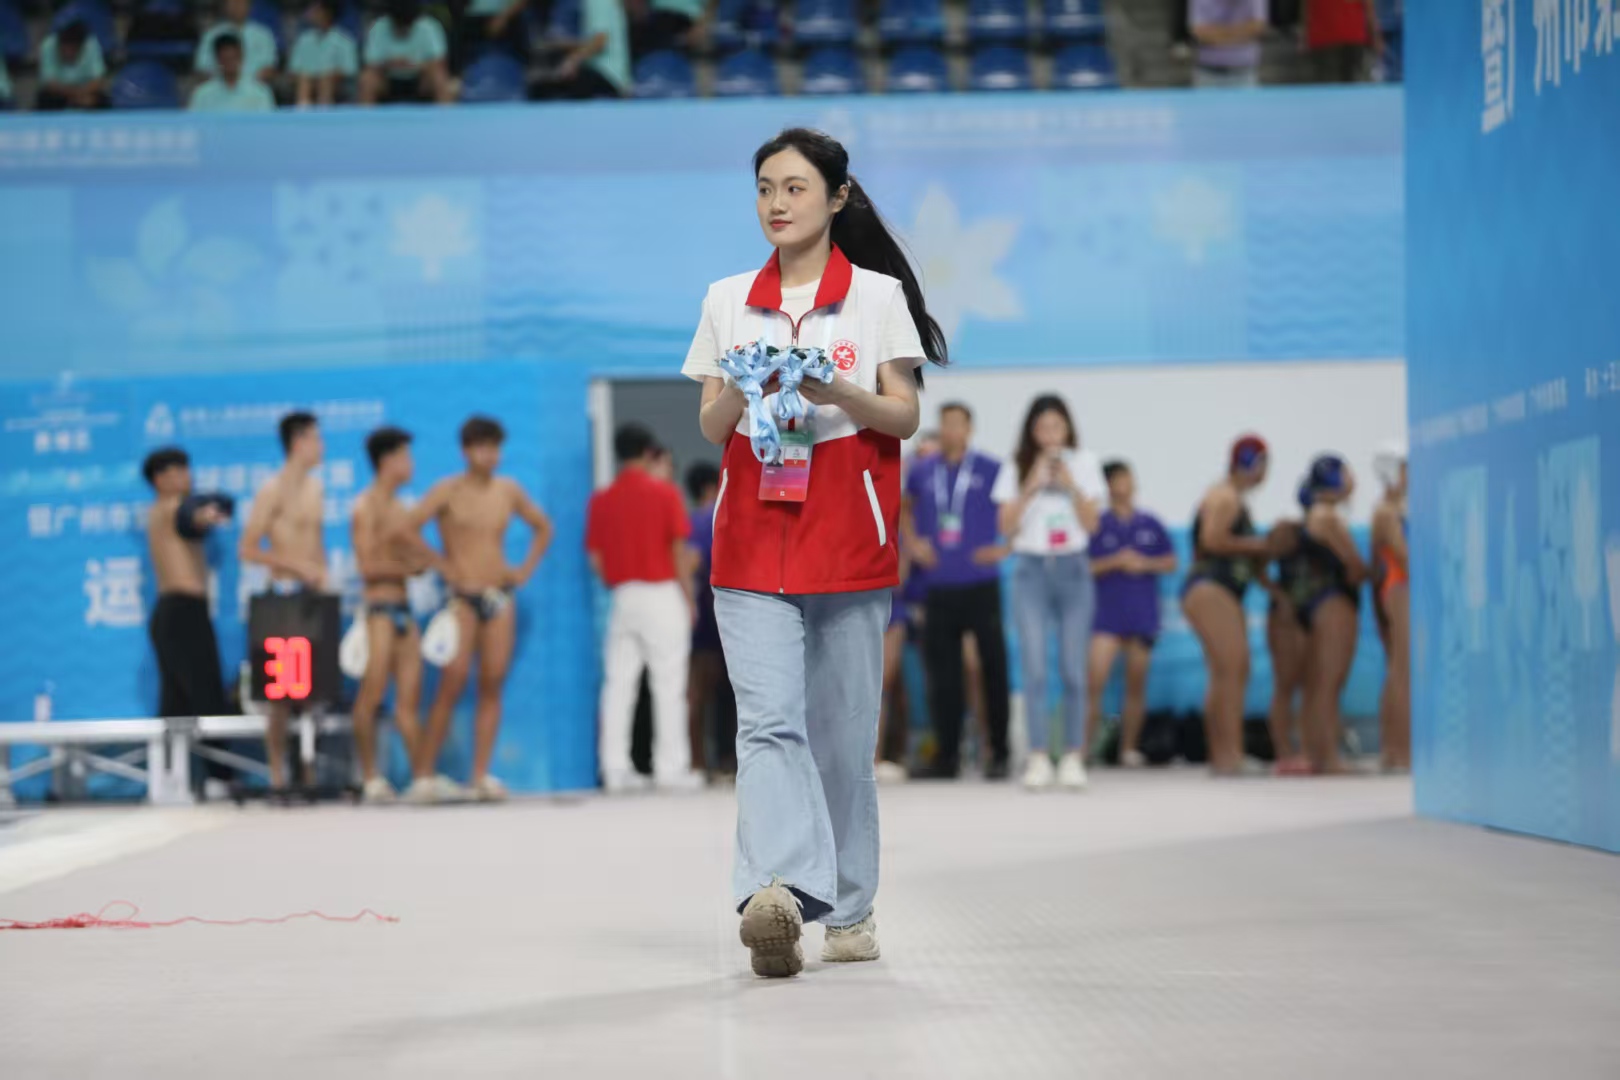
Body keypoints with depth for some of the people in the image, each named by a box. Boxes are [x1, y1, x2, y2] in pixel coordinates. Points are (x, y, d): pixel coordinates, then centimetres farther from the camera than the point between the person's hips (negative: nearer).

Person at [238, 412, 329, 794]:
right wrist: (299, 566, -16)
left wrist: (322, 577, 7)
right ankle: (277, 776, 1)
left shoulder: (315, 487, 13)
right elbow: (247, 550, -12)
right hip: (286, 593, -7)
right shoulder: (274, 491, -9)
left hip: (313, 593, 7)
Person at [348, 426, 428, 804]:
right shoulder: (366, 507, -5)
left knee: (409, 698, 5)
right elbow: (368, 565, -13)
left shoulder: (399, 508, 20)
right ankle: (370, 777, -3)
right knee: (372, 694, -7)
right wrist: (409, 565, -10)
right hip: (378, 607, -8)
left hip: (402, 608, 8)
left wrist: (422, 561, 5)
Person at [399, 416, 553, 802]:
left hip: (500, 596, 4)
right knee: (453, 684, -10)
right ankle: (424, 776, -6)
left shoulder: (509, 491, 9)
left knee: (492, 686, 0)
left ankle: (481, 776, 2)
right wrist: (439, 563, -11)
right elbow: (406, 528, -13)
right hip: (462, 596, -4)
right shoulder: (448, 492, -4)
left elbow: (542, 527, 23)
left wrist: (527, 568, 10)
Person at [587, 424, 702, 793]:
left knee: (618, 684, 5)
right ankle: (671, 767, -2)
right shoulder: (663, 492, -5)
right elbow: (678, 551, -6)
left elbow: (596, 559, 4)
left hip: (622, 597, 4)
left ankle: (615, 768, 2)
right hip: (662, 594, -4)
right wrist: (689, 597, 1)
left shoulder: (602, 500, 5)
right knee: (668, 685, -1)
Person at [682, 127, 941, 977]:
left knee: (843, 730, 4)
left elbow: (904, 418, 2)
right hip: (753, 533, 1)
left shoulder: (877, 295, 4)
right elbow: (709, 427, 10)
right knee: (767, 720, -15)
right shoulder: (728, 301, 11)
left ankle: (848, 909, 16)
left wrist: (836, 394, -17)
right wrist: (740, 389, -12)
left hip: (847, 535, -1)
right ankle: (776, 894, -28)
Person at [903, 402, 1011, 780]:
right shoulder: (922, 472, 9)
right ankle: (946, 756, 12)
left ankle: (999, 754, 4)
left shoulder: (991, 471, -2)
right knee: (942, 675, 5)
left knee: (994, 670, -3)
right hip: (939, 588, 3)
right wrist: (912, 543, 12)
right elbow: (904, 508, 27)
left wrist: (1006, 548, -6)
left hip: (981, 586, -3)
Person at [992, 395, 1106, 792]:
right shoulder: (1017, 470, 6)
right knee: (1034, 668, -8)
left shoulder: (1084, 465, 7)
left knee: (1073, 668, -2)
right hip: (1031, 569, 0)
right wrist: (1032, 486, -10)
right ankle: (1038, 757, -8)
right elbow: (1007, 526, -1)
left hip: (1073, 569, 0)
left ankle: (1073, 757, 1)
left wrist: (1070, 486, -11)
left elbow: (1091, 523, 2)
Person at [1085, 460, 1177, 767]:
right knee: (1094, 682, -14)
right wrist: (1115, 562, -14)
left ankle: (1129, 749, 12)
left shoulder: (1151, 525, 9)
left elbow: (1171, 563, 11)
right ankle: (1083, 746, -10)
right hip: (1106, 615, -3)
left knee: (1136, 686, 5)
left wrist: (1145, 564, -6)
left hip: (1143, 615, 3)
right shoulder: (1098, 525, 1)